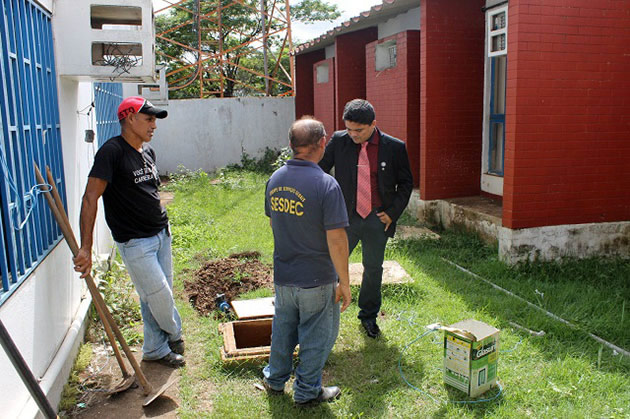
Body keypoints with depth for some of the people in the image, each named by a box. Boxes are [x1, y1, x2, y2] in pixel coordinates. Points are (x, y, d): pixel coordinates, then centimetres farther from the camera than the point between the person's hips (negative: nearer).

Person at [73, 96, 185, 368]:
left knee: (160, 294, 14)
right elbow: (90, 198, -21)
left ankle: (156, 349, 31)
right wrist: (86, 248, -25)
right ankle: (174, 333, 31)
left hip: (161, 233, 8)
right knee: (158, 294, 0)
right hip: (135, 242, -7)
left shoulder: (148, 152, 8)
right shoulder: (112, 151, -16)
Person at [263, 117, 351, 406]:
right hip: (316, 279, -6)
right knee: (316, 337, 14)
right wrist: (344, 282, -12)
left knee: (283, 328, 24)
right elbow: (336, 240, -22)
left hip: (282, 275, 6)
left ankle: (275, 379, 42)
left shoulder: (275, 179, -2)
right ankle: (307, 391, 29)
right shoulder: (325, 184, -23)